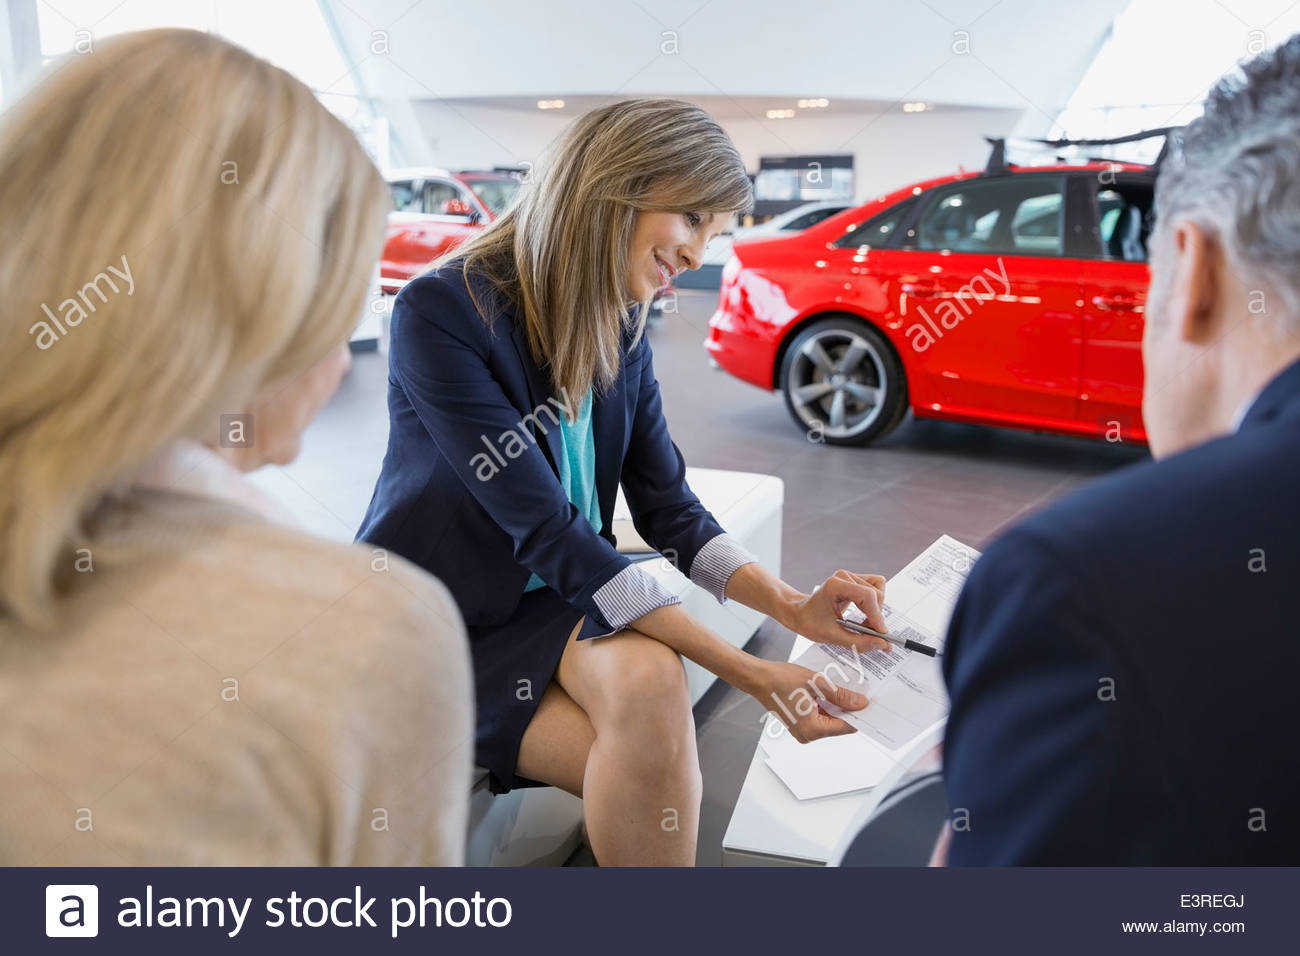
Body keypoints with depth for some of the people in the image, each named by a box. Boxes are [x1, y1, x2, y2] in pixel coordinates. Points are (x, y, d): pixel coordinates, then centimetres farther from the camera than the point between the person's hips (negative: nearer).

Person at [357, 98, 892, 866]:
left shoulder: (623, 328, 0)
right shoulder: (441, 312, -21)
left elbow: (669, 508, 1)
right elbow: (545, 528, -26)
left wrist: (793, 607, -16)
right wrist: (746, 671, -27)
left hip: (555, 598, 5)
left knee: (650, 678, -28)